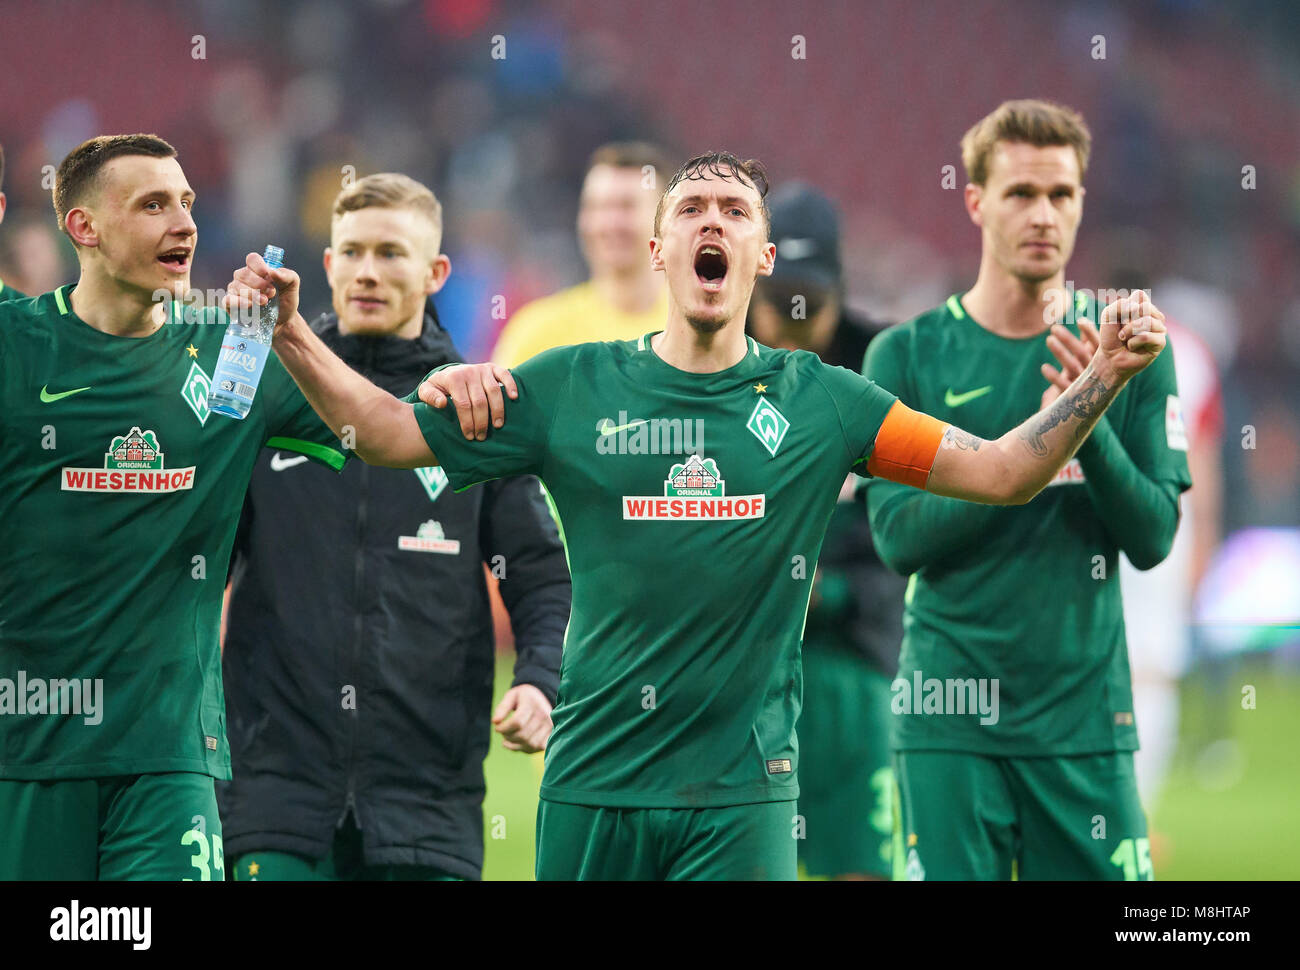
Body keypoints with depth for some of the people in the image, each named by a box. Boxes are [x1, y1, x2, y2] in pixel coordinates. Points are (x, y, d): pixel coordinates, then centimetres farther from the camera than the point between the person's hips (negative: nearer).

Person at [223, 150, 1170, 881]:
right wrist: (291, 333, -3)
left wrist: (1106, 373, -8)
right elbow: (389, 433, 9)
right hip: (593, 784, 1)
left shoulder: (819, 402, 5)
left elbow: (1003, 472, 4)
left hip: (742, 794, -1)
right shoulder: (573, 387, 5)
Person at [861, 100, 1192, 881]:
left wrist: (1090, 428, -17)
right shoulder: (907, 356, 2)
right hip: (950, 719, -1)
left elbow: (1153, 538, 0)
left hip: (1086, 714, 1)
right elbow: (899, 537, -7)